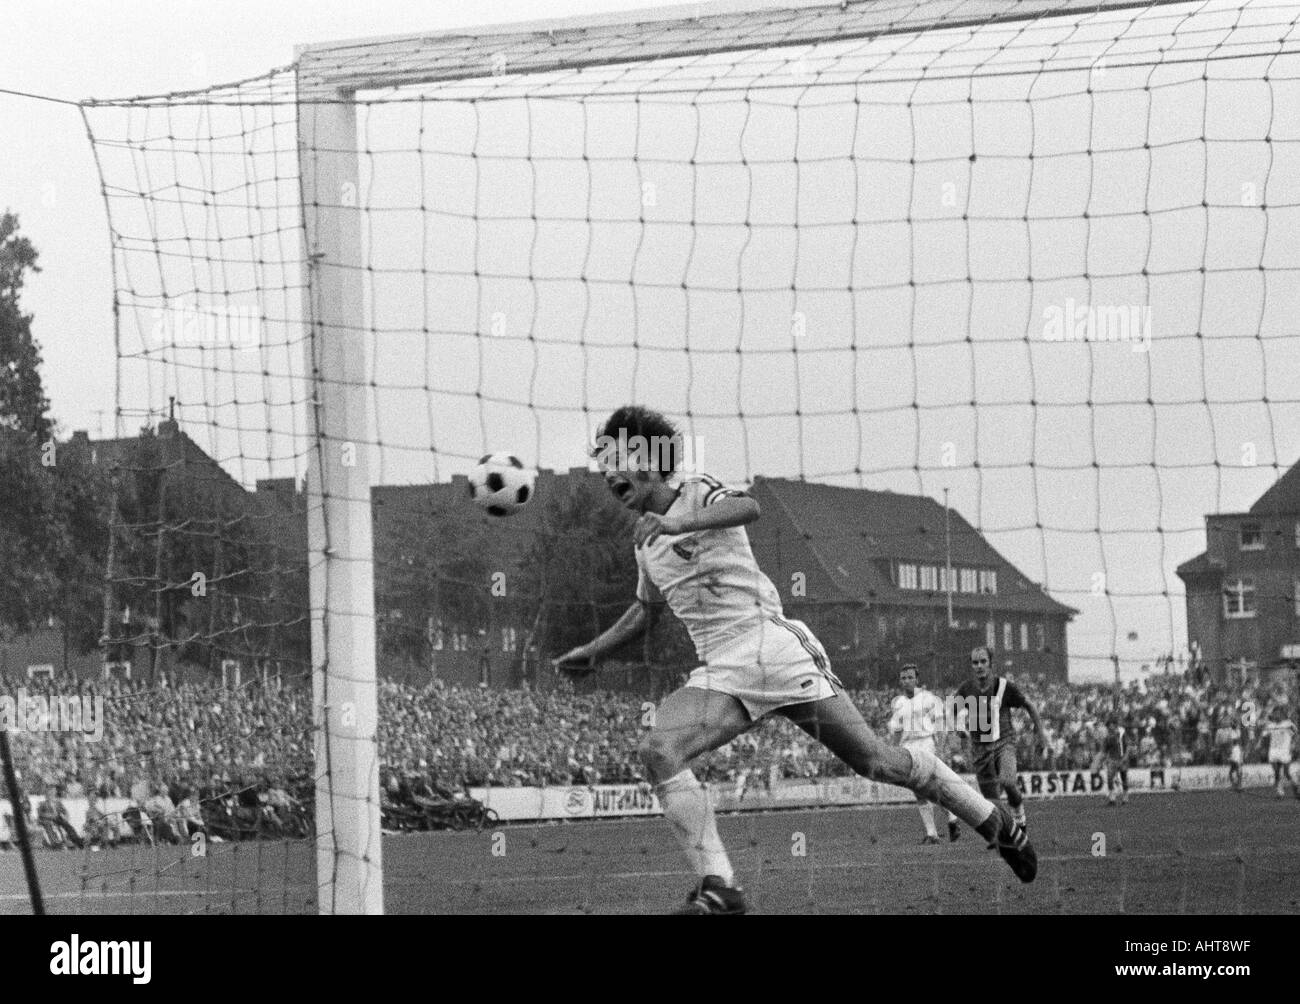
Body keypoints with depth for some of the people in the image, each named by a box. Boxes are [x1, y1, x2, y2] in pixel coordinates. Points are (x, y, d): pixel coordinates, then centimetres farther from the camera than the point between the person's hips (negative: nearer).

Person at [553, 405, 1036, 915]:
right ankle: (717, 887, -24)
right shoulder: (644, 537, 18)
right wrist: (593, 650, 30)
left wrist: (678, 524, -43)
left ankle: (997, 823, 13)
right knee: (658, 750, -21)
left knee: (877, 761, -4)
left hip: (769, 646, -6)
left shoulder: (698, 494, -4)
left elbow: (747, 507, -29)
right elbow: (646, 608, 36)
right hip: (721, 675, 6)